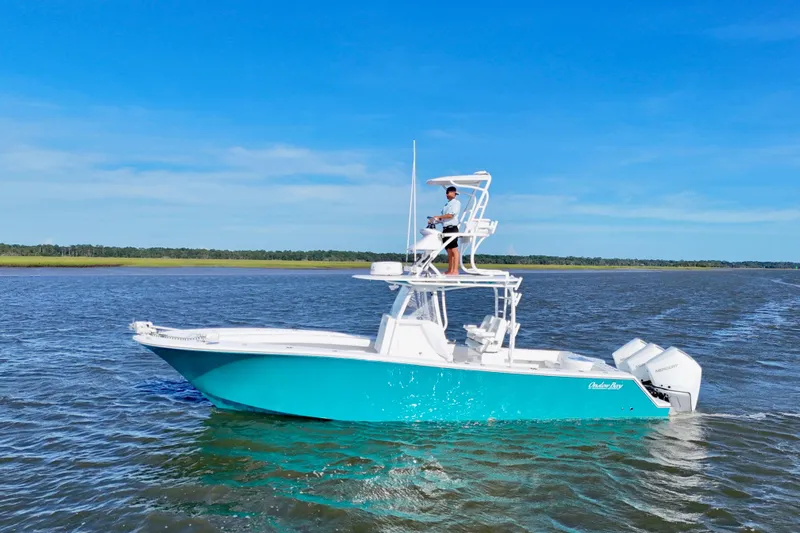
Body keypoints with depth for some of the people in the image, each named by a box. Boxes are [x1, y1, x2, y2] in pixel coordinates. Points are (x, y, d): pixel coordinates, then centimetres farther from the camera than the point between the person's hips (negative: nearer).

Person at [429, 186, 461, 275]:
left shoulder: (456, 203, -2)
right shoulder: (446, 205, 22)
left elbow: (451, 215, -14)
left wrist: (438, 217, -11)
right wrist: (435, 221, 5)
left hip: (452, 228, -8)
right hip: (445, 229, 8)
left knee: (454, 249, -10)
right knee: (449, 251, 7)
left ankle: (455, 270, -13)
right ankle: (450, 270, 8)